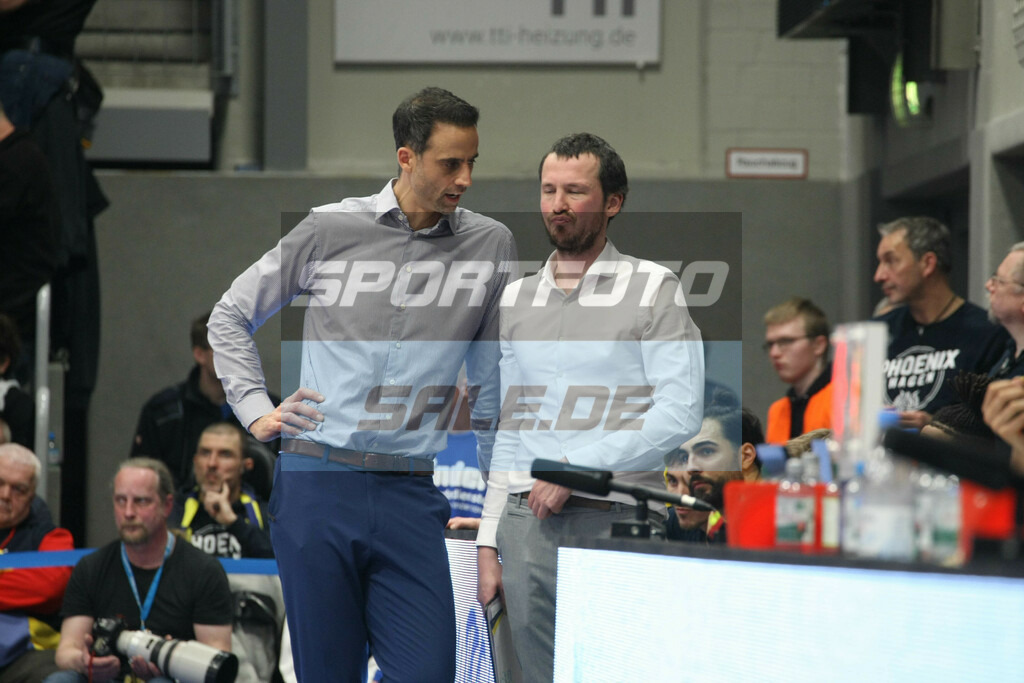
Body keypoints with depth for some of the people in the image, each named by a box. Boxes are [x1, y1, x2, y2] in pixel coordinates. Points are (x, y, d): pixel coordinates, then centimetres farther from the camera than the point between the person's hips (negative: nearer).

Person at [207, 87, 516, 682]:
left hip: (411, 498, 1)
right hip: (315, 482, -1)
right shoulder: (331, 229, 3)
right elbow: (231, 316, 16)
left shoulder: (492, 245, 6)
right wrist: (255, 409, 5)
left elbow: (490, 380, 15)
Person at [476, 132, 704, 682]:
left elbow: (679, 414, -8)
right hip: (527, 520, 5)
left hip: (615, 519, -4)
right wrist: (488, 544, 12)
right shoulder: (517, 299, 17)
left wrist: (578, 467, -14)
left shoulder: (653, 290, 2)